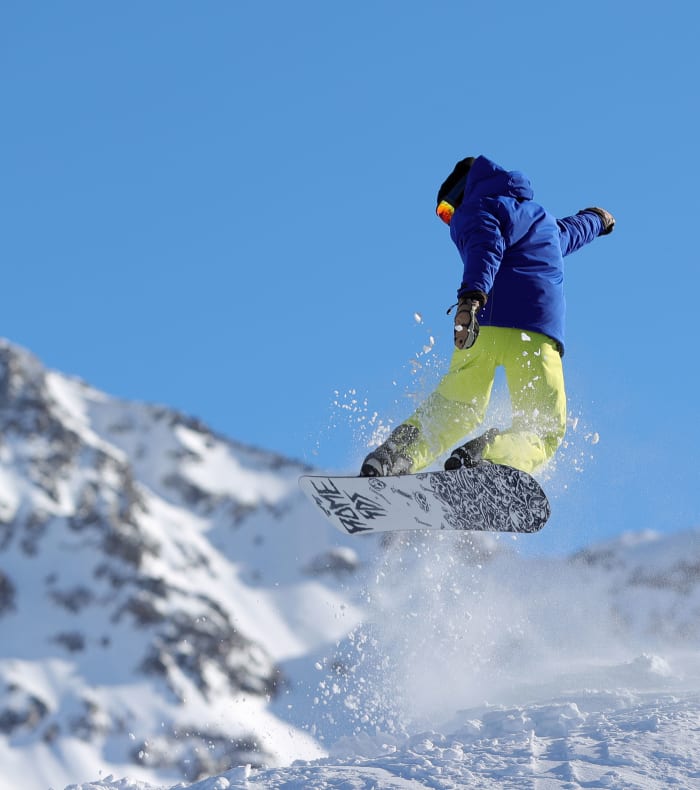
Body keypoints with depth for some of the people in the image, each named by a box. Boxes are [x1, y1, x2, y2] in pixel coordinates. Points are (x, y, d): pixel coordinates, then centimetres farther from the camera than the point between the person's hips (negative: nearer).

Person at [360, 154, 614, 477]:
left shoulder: (478, 211, 6)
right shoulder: (541, 217, 27)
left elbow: (485, 248, -17)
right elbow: (570, 232, 50)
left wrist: (471, 297, -34)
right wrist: (596, 219, 73)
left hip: (481, 325, -3)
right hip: (534, 333, 3)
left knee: (453, 410, 14)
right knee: (543, 429, 7)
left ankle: (400, 452, -10)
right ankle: (490, 454, -23)